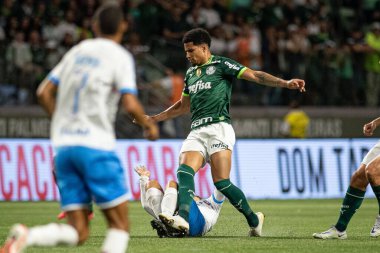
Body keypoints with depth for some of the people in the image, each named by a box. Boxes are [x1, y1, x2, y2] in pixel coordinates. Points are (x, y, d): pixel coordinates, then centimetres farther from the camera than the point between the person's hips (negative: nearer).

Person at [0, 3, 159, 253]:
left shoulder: (77, 52, 17)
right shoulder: (120, 56, -1)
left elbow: (44, 93, 16)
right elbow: (130, 104, -12)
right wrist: (149, 124, 7)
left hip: (63, 146, 6)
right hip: (96, 146, -6)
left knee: (78, 233, 4)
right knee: (120, 225, 2)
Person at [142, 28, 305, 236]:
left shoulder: (221, 64, 3)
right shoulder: (190, 73, 24)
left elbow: (255, 76, -4)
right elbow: (184, 105, 36)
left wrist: (285, 83, -17)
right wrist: (155, 118, 36)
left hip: (218, 127, -6)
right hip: (196, 131, 7)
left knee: (221, 182, -16)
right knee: (184, 172, -19)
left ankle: (253, 220, 2)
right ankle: (183, 219, -36)